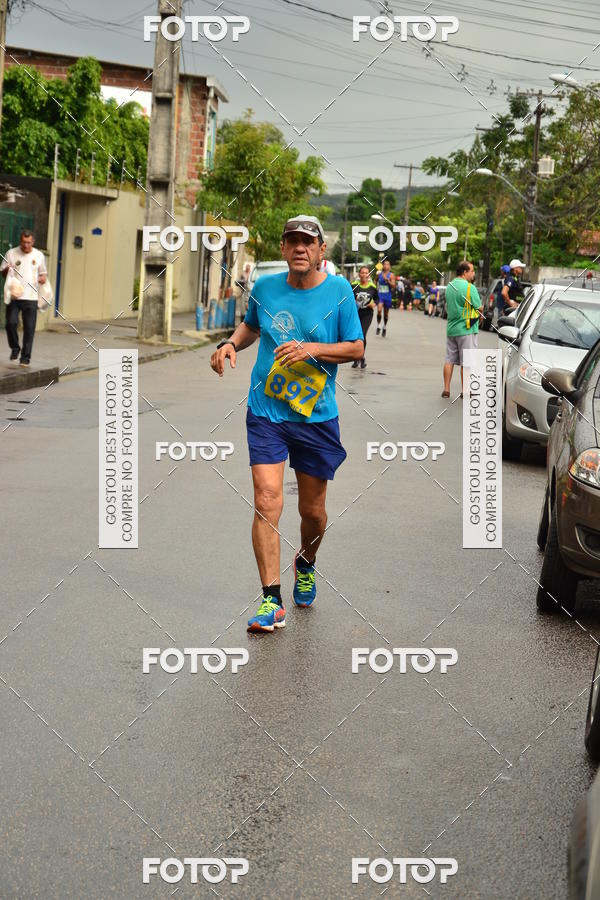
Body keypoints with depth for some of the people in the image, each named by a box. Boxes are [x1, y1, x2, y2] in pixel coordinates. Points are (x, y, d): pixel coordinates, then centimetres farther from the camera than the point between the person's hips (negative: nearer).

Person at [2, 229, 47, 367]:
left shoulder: (39, 255, 7)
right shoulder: (11, 253, 2)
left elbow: (43, 273, 18)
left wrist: (43, 278, -6)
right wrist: (6, 270, -15)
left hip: (31, 298, 1)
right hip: (14, 295, -1)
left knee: (29, 328, -1)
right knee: (11, 323, -12)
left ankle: (25, 357, 8)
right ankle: (15, 348, 14)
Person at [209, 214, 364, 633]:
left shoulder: (339, 291, -3)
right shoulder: (265, 287, 3)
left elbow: (356, 348, -1)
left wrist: (311, 349, -16)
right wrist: (231, 343, 2)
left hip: (317, 415, 0)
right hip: (265, 411, 1)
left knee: (313, 510, 11)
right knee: (267, 501, -13)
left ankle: (306, 564, 44)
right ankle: (272, 601, -10)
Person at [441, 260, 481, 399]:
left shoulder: (449, 286, 9)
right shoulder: (469, 287, -14)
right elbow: (479, 308, -11)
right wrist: (478, 315, 12)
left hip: (451, 328, 7)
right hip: (466, 330, -7)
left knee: (449, 360, 10)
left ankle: (446, 389, 11)